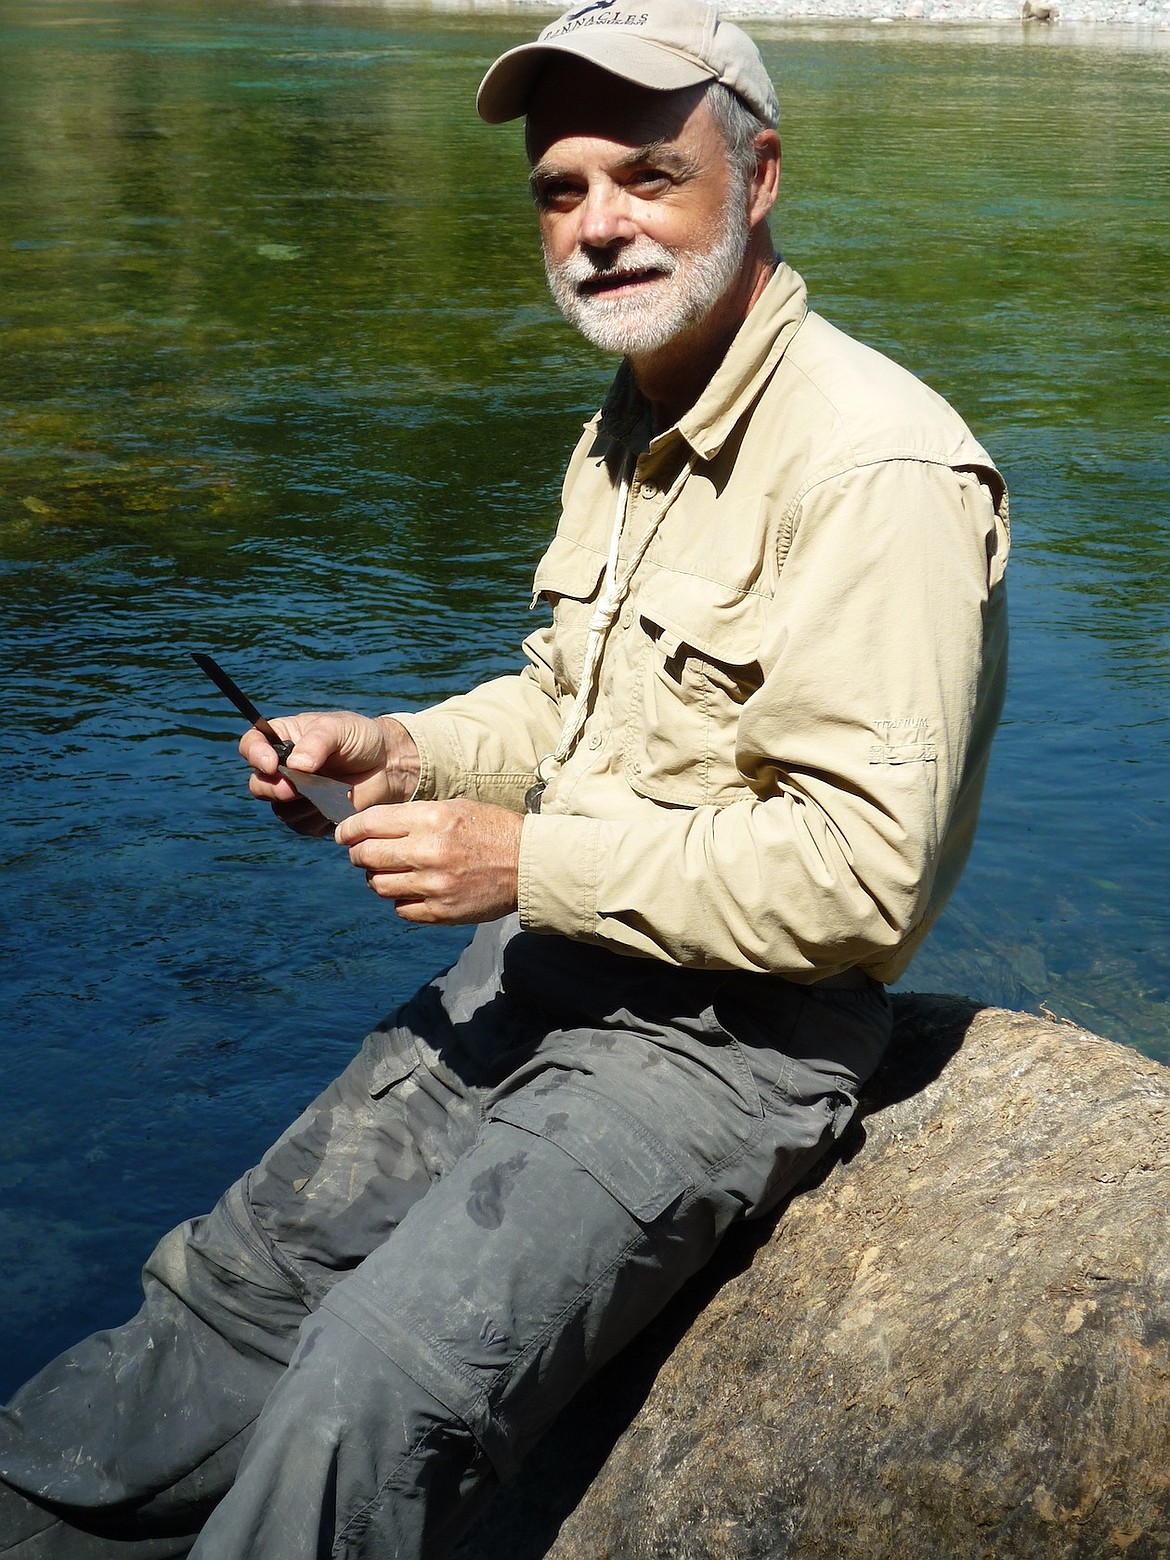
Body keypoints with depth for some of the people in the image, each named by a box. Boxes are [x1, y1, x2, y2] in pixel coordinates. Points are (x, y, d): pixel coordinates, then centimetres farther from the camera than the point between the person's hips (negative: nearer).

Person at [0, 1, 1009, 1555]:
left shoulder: (877, 468, -20)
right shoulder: (628, 433, 12)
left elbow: (863, 870, -24)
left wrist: (535, 863, -22)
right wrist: (401, 750, 4)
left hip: (730, 1030, -9)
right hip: (548, 959, 9)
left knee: (373, 1396, -21)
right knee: (240, 1286, 7)